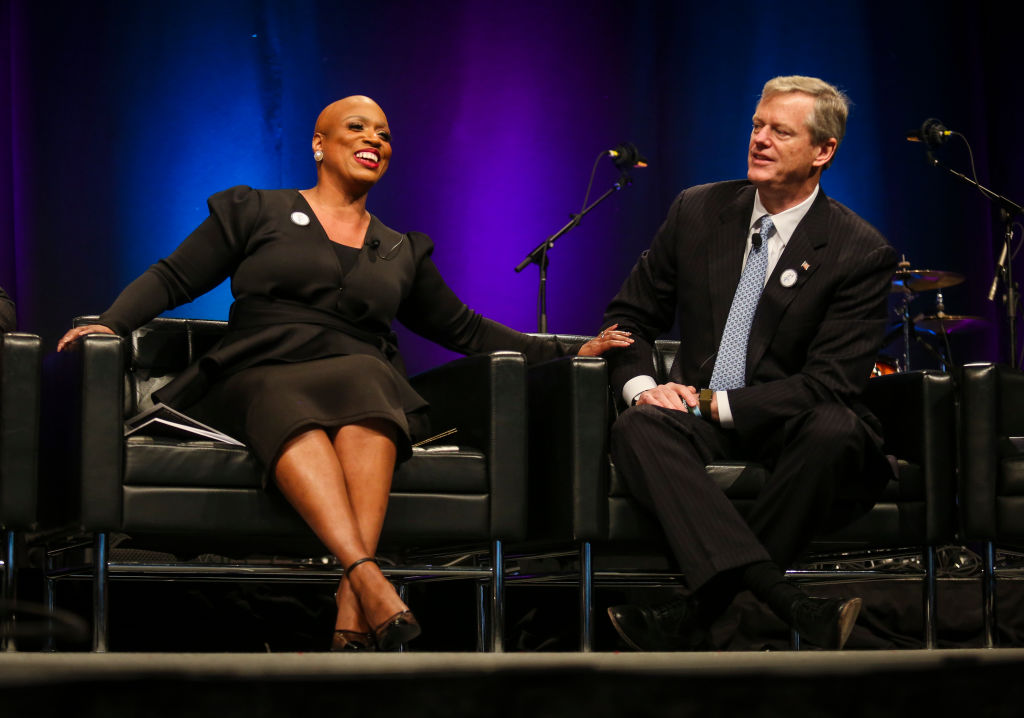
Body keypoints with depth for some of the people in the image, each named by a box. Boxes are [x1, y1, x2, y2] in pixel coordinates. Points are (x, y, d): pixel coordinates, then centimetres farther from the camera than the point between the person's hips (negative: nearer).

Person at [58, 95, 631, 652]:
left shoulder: (402, 252, 26)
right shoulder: (256, 213, 18)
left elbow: (465, 330, 31)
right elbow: (173, 278, 12)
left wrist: (565, 355, 23)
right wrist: (112, 324, -7)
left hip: (364, 381, 2)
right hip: (260, 381, -2)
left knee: (363, 377, -36)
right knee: (291, 411, -39)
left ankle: (352, 615, -51)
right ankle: (370, 581, -57)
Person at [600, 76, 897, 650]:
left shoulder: (861, 252, -6)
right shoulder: (699, 210, 6)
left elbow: (831, 384, -12)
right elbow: (631, 316, 12)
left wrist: (717, 404, -17)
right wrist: (641, 385, -10)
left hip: (792, 429, -3)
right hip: (698, 416, 3)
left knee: (834, 431, -37)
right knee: (639, 427, -31)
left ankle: (689, 623, -34)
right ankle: (797, 610, -47)